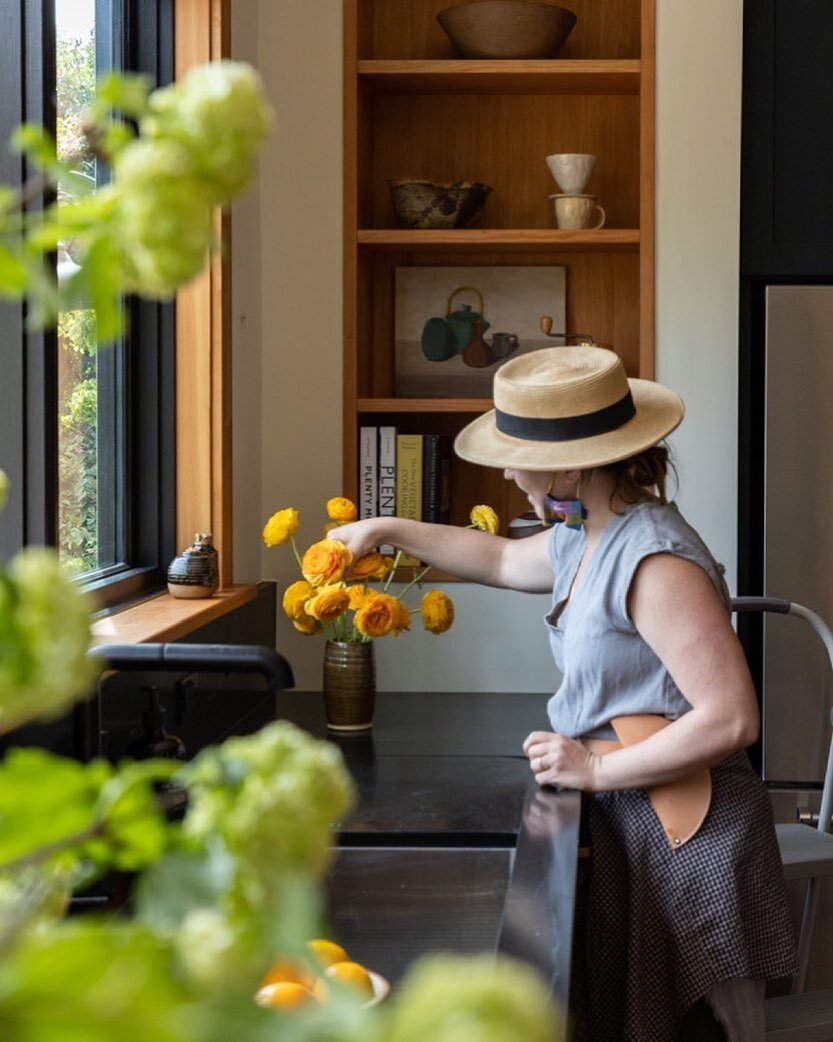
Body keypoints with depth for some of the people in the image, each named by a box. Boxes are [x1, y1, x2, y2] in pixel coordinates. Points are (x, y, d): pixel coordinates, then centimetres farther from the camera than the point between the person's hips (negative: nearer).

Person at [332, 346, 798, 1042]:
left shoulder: (656, 564, -23)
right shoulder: (584, 540, 8)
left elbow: (732, 719, -27)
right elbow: (502, 560, 31)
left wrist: (597, 767, -20)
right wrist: (388, 531, 34)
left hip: (686, 839, -9)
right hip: (627, 826, 10)